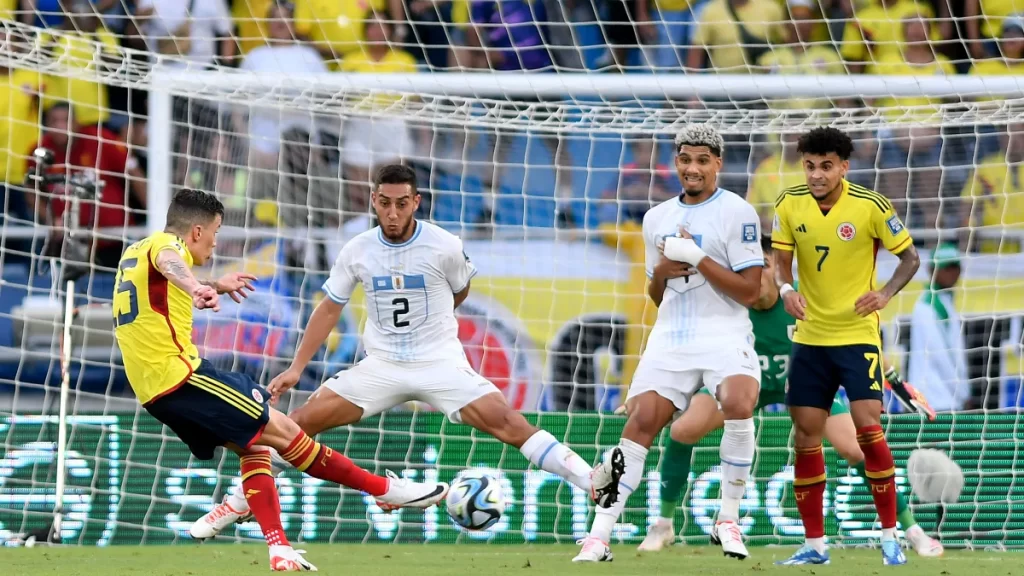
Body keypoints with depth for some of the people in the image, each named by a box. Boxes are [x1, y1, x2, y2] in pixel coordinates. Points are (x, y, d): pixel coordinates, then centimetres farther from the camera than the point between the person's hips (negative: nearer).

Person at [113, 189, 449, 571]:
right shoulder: (165, 244, -8)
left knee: (255, 446, 15)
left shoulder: (134, 253, 21)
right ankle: (387, 490, -3)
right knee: (281, 431, -6)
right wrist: (197, 288, -57)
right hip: (180, 374, -10)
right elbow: (168, 263, -35)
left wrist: (214, 286, 60)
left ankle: (280, 550, 2)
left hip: (152, 391, 10)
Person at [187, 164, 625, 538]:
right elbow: (330, 309, 7)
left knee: (505, 421, -21)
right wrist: (296, 368, 3)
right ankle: (238, 503, 8)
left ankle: (594, 484, -25)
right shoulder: (357, 251, -4)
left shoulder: (444, 247, -12)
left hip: (440, 363, -3)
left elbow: (460, 292, 10)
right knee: (299, 422, -6)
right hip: (381, 367, 3)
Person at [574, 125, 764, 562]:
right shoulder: (657, 218, 16)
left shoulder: (737, 213, -2)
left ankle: (728, 520, -14)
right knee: (640, 421, -8)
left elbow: (749, 291, -8)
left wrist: (699, 259, -16)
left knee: (739, 404, -30)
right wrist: (660, 273, 1)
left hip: (724, 335, -5)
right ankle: (600, 534, -6)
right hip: (670, 337, 5)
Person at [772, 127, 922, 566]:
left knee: (868, 427, -14)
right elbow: (781, 259, 3)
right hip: (810, 336, 4)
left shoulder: (870, 207, -12)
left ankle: (890, 536, -2)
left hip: (858, 335, -4)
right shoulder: (790, 205, -3)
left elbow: (910, 257, -3)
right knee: (806, 435, 3)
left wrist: (885, 294, -20)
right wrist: (786, 288, -20)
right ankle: (814, 544, 12)